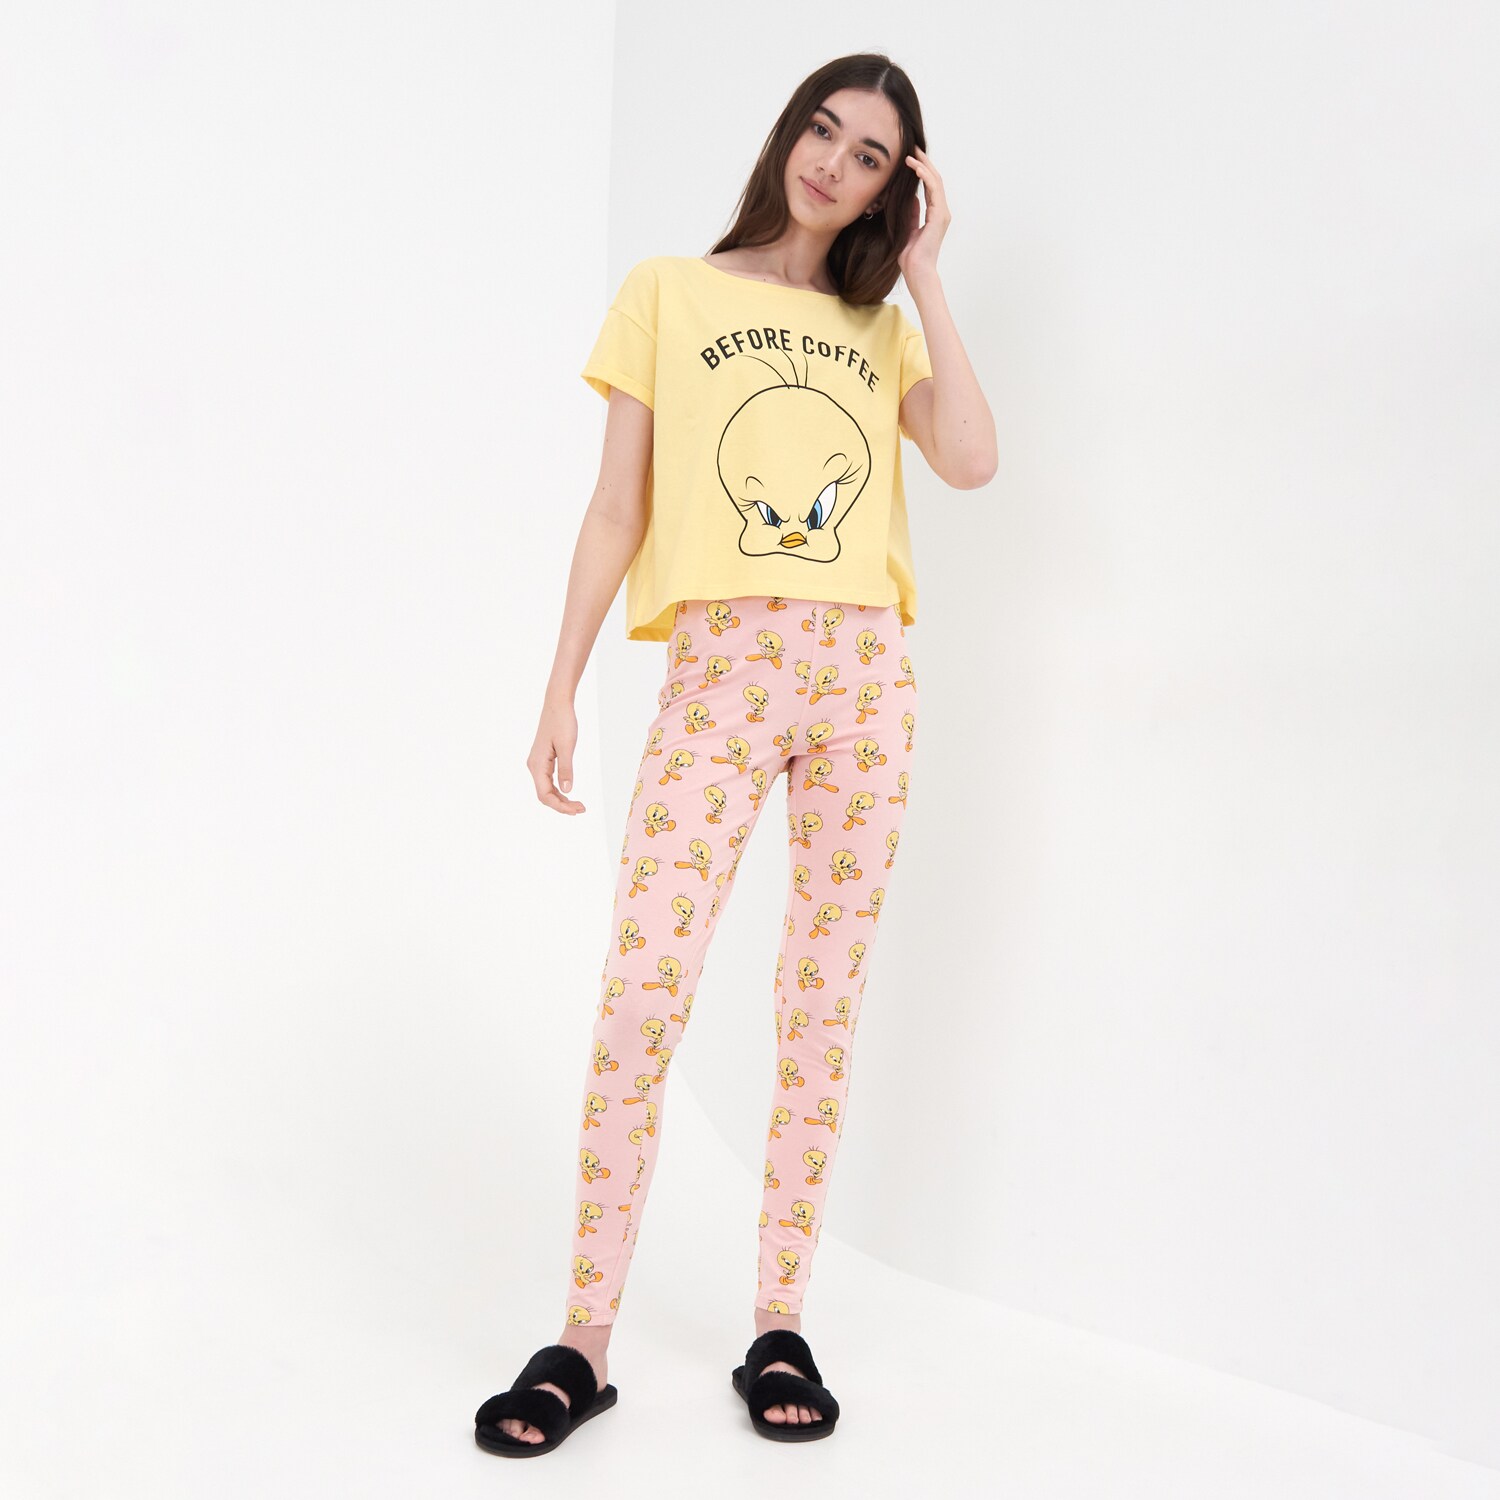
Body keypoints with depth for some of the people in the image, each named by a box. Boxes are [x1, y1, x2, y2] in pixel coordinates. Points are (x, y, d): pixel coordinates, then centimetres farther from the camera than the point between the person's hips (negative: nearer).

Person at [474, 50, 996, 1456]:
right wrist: (561, 689, 0)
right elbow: (617, 509, 7)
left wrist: (923, 278, 6)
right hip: (721, 669, -3)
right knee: (640, 992, -13)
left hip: (866, 674, 3)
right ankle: (583, 1341, -5)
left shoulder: (883, 325, 20)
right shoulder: (670, 292, 13)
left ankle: (779, 1325, 10)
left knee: (824, 1001, 1)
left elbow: (970, 461, 0)